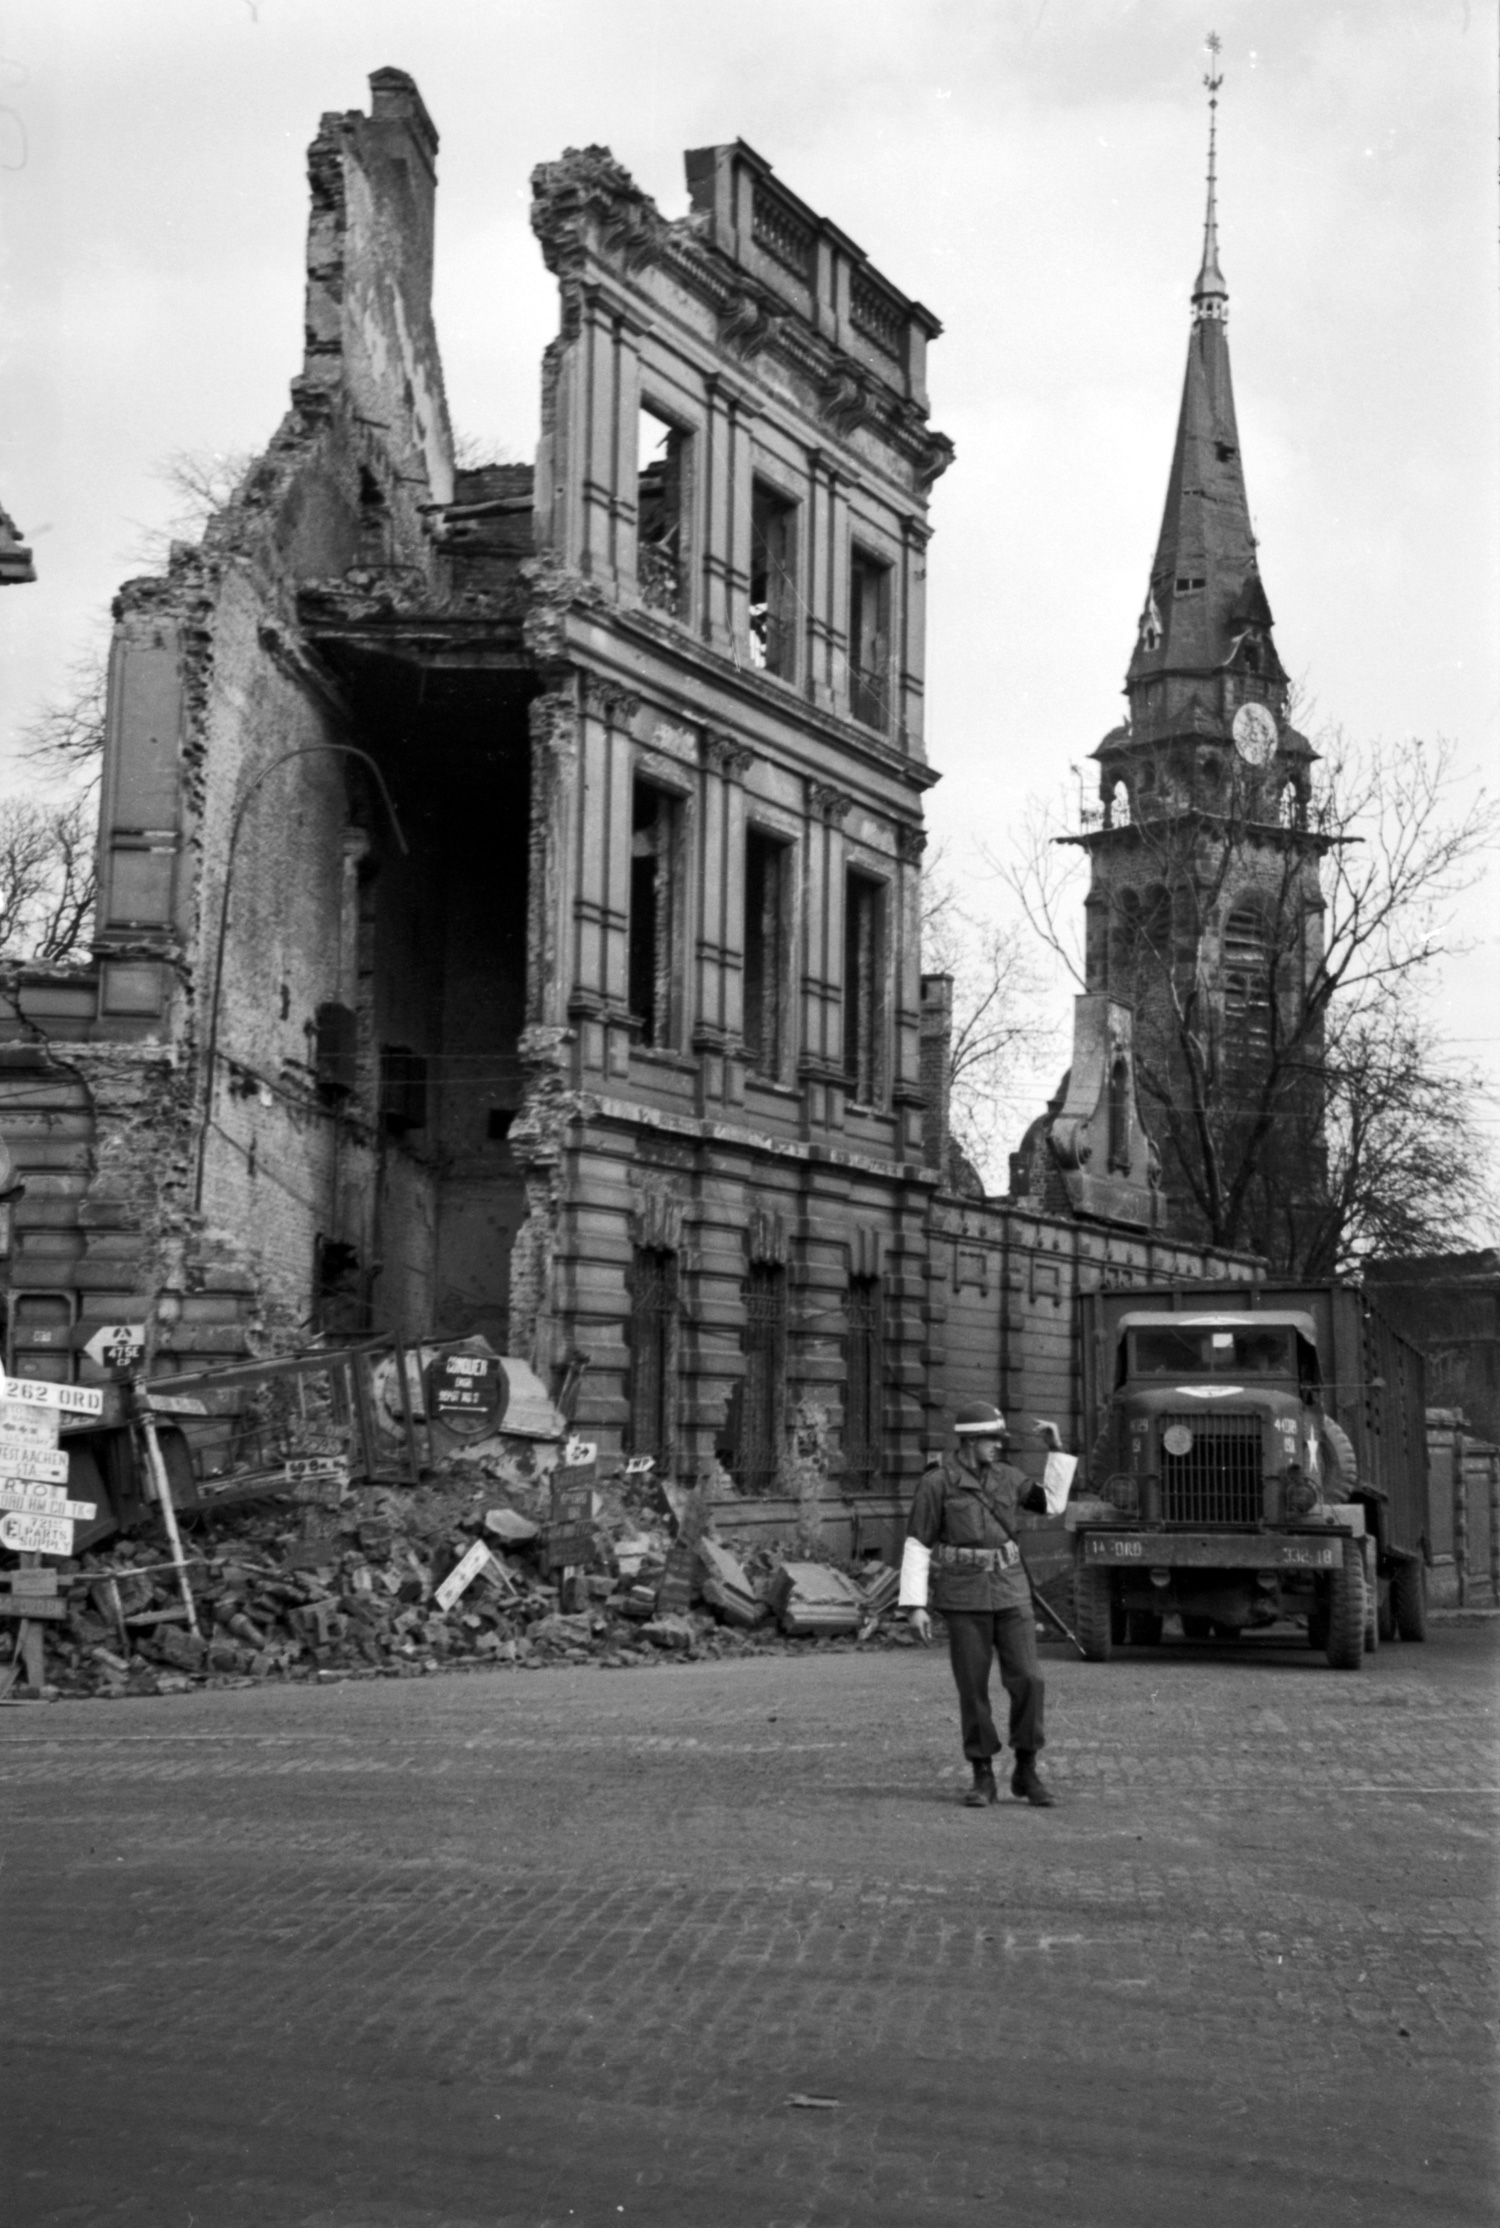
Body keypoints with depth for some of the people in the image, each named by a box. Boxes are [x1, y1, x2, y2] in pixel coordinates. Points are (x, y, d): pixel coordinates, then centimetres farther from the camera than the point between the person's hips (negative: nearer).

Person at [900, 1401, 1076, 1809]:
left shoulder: (1004, 1475, 8)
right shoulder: (936, 1483, -7)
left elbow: (1052, 1503, 16)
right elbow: (917, 1547, -6)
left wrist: (1057, 1450, 9)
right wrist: (915, 1607, -11)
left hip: (1009, 1590, 4)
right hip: (963, 1594, -4)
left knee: (1027, 1680, -5)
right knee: (973, 1687, -2)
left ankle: (1026, 1773, 8)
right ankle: (983, 1778, 10)